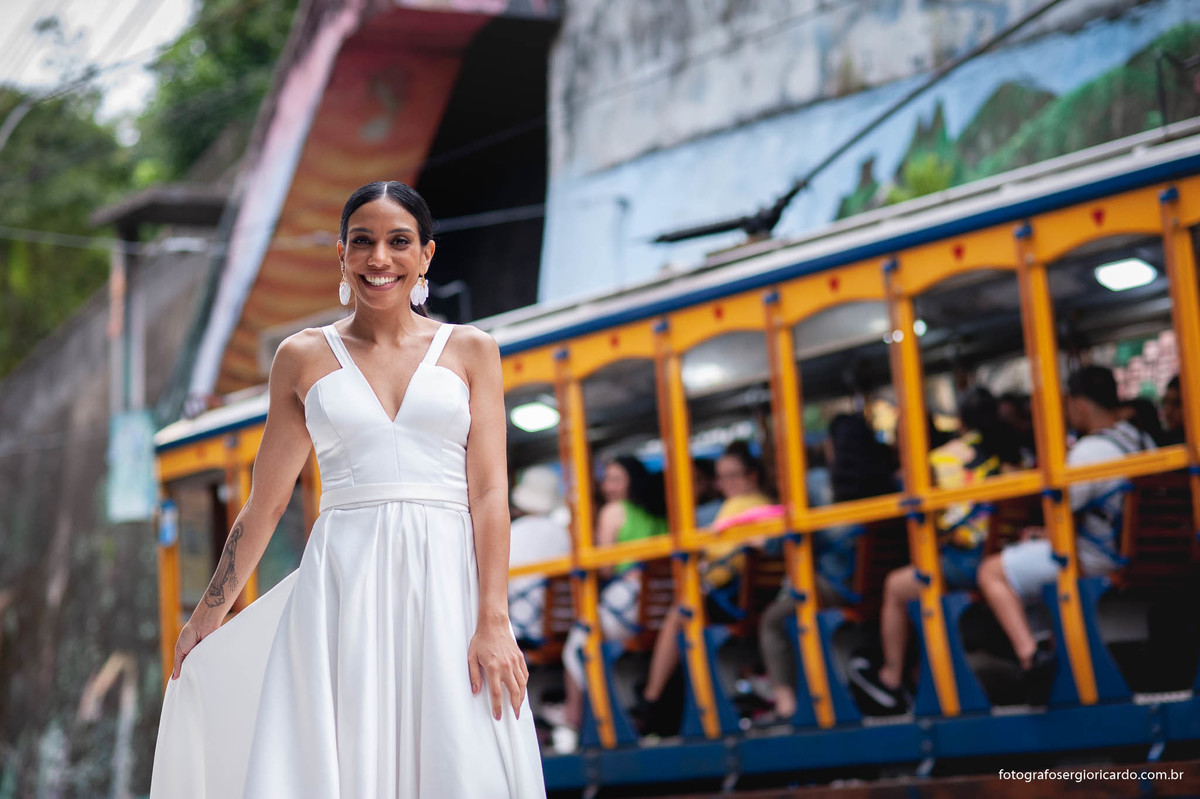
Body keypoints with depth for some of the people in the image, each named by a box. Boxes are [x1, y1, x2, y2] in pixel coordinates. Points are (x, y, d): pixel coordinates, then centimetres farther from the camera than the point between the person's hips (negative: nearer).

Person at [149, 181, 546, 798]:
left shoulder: (470, 351, 9)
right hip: (343, 584, 1)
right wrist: (209, 615, 18)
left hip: (447, 584, 0)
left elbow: (489, 490, 1)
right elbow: (265, 502, 16)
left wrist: (493, 620, -10)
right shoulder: (304, 357, 11)